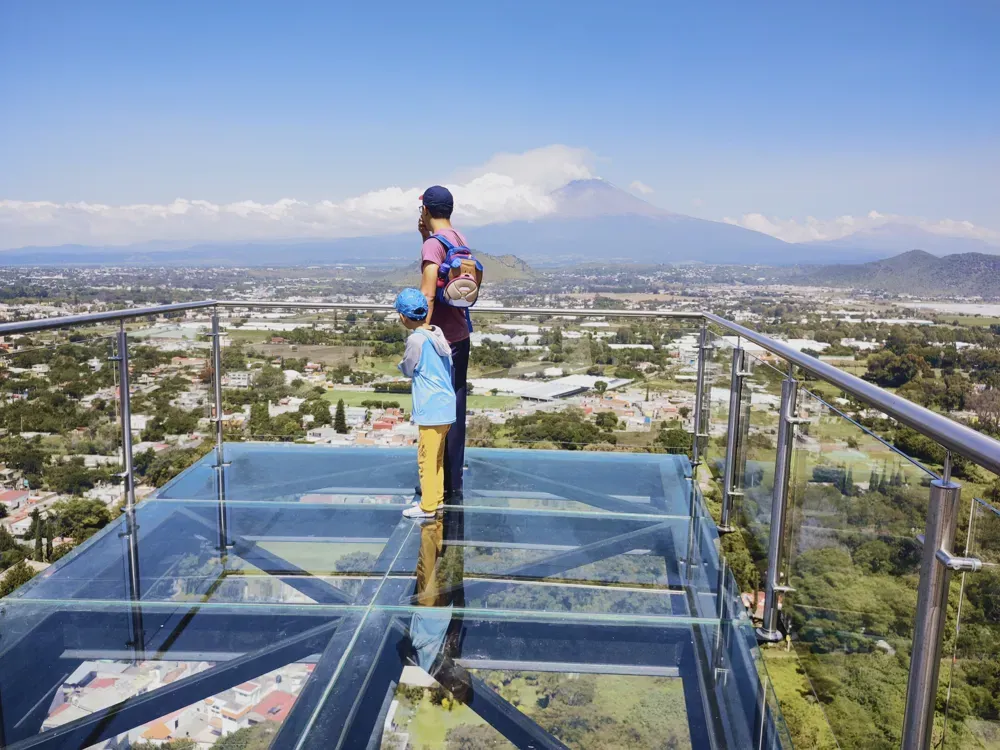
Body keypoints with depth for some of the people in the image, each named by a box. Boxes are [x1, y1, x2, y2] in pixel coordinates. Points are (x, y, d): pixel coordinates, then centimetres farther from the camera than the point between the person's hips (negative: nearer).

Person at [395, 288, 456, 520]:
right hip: (446, 406, 8)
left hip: (432, 409, -8)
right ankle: (436, 497, 29)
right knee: (436, 457, 19)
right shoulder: (438, 334, 6)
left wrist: (401, 364, 19)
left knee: (426, 459, 2)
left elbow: (407, 370, -2)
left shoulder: (415, 339, -17)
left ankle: (427, 506, 10)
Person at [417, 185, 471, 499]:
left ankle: (441, 484, 9)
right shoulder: (459, 239, 9)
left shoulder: (433, 245, -16)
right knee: (456, 407, 14)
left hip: (441, 340, -9)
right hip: (460, 335, 9)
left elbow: (427, 296, -23)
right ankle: (453, 481, 25)